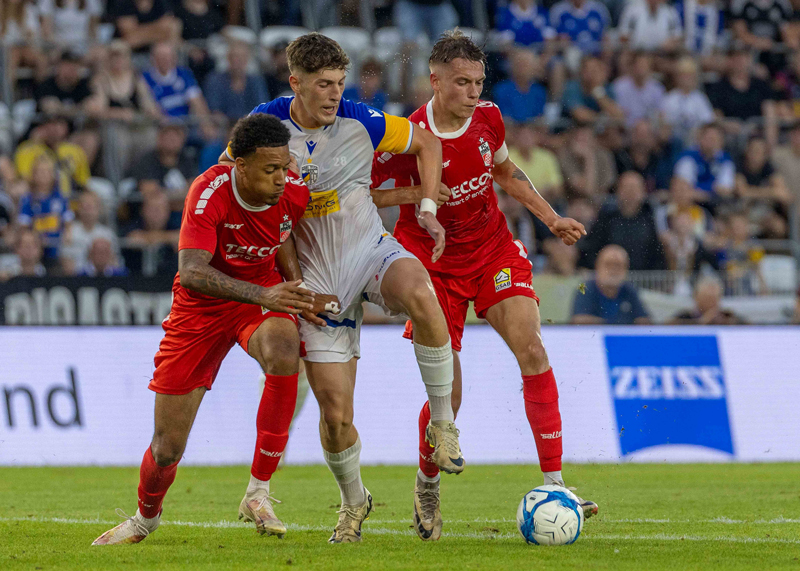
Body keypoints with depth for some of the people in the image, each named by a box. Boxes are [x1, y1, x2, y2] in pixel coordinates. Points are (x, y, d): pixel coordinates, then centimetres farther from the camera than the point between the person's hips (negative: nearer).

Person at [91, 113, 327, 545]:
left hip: (263, 295, 2)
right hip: (200, 309, -2)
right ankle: (146, 517, 39)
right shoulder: (209, 193, -28)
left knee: (283, 353, -38)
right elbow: (191, 273, -38)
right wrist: (263, 295, -48)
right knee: (167, 448, 1)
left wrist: (302, 297, -5)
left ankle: (258, 493, -25)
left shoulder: (297, 193, -16)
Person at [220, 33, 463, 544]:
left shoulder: (360, 122, -6)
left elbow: (427, 142, 11)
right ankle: (353, 502, 27)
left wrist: (427, 208, 0)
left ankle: (443, 422, -20)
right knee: (336, 413, -4)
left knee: (420, 296, -38)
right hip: (318, 279, 0)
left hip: (372, 251, 0)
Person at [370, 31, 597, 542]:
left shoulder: (487, 117, -5)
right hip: (435, 264, -4)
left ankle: (555, 486, -16)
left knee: (531, 348, -18)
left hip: (494, 251, 4)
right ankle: (427, 488, 25)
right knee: (446, 395, -6)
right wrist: (419, 194, -22)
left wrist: (553, 219, 8)